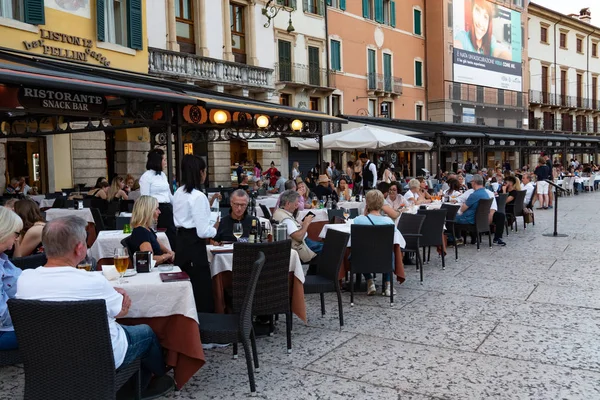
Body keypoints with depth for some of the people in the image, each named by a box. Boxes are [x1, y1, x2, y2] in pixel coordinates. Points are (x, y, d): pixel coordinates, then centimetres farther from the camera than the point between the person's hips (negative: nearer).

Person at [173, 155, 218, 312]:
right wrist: (215, 228, 0)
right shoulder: (198, 196, -17)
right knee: (202, 290, -2)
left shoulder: (178, 193, 9)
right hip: (194, 246, -9)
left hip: (181, 242, 9)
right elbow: (203, 232, -19)